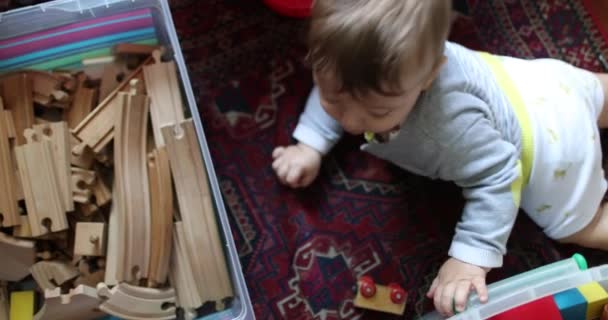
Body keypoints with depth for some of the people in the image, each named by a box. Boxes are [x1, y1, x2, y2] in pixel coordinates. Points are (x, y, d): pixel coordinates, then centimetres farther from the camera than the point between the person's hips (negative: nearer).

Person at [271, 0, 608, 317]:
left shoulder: (450, 124, -48)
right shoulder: (368, 65, -26)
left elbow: (497, 178, -35)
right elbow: (337, 88, -4)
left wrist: (471, 258, -39)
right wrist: (310, 144, -14)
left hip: (549, 141, -6)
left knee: (576, 228, 15)